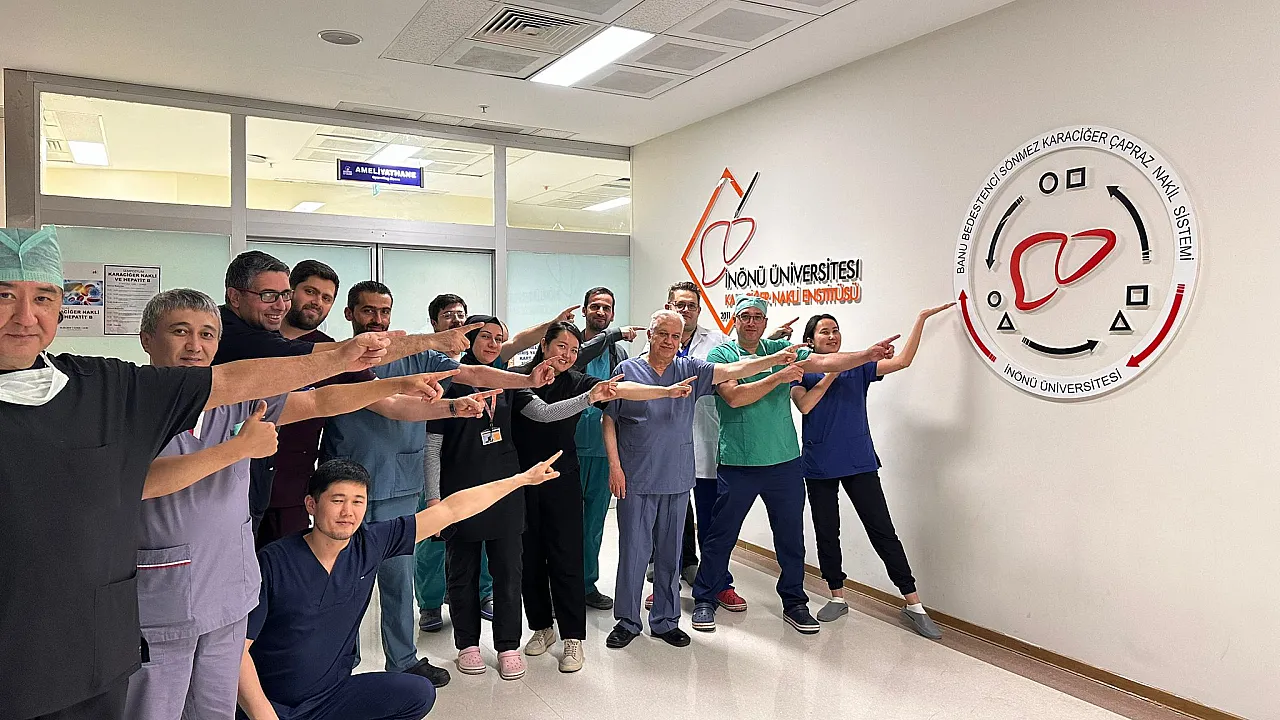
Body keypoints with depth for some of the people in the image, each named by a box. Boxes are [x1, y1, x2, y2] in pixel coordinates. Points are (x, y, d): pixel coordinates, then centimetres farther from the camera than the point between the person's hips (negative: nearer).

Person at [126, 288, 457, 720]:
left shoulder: (237, 400, 4)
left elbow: (319, 402, 1)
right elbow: (140, 481, -26)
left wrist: (399, 385, -7)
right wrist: (241, 447, -24)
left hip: (228, 602, 5)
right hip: (157, 611, -5)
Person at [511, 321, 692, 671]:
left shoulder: (577, 382, -2)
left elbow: (621, 389, -12)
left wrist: (667, 391, -24)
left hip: (562, 482, 0)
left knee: (566, 559, 0)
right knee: (530, 558, 11)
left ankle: (573, 638, 12)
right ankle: (542, 627, 30)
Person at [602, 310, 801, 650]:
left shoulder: (690, 370, 6)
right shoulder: (627, 371, -1)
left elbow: (732, 370, -4)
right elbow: (609, 420, 0)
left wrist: (774, 359, -17)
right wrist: (614, 465, -6)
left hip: (677, 480, 3)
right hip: (636, 480, -3)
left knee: (670, 552, 12)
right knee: (633, 551, 3)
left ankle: (665, 620, 26)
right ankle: (627, 621, 19)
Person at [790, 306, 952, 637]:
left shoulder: (857, 367, 5)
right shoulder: (802, 371, 3)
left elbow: (902, 360, -5)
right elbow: (804, 405, -14)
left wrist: (922, 318, -8)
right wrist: (832, 373, -13)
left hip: (859, 463, 0)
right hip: (819, 467, 1)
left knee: (883, 532, -1)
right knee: (826, 534, 10)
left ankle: (914, 605, 5)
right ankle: (837, 597, 27)